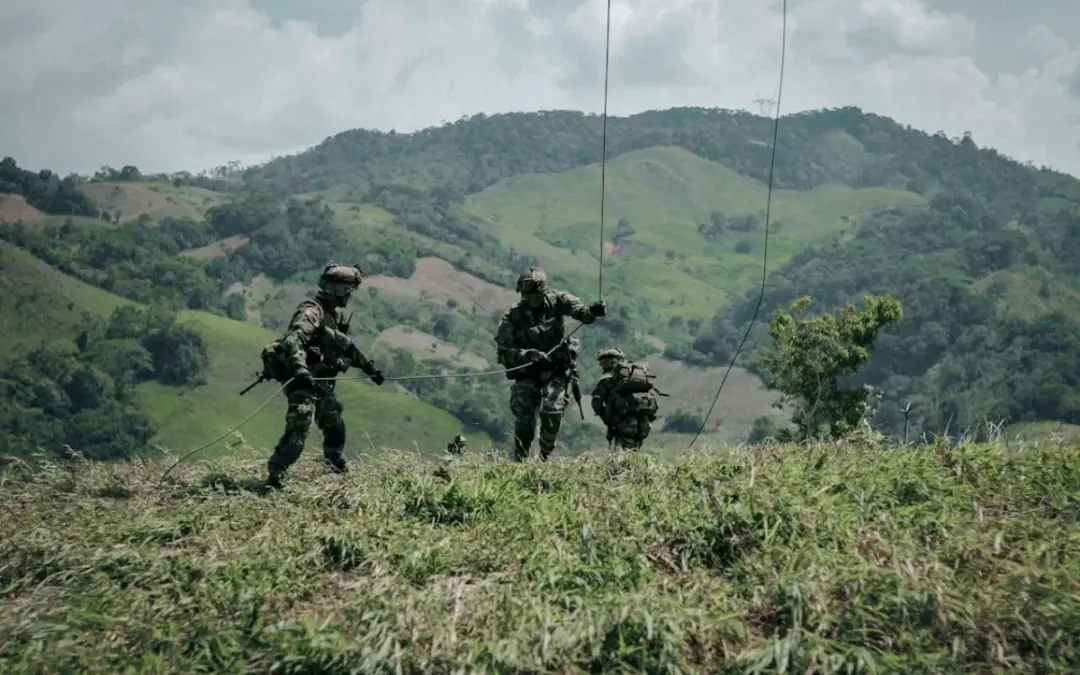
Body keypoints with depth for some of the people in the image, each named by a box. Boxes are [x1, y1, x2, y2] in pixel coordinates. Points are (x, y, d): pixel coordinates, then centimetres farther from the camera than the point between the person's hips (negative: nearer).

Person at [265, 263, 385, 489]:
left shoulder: (337, 314, 14)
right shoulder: (312, 311, -16)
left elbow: (346, 345, 29)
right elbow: (292, 340, -32)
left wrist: (368, 367, 31)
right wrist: (300, 368, -47)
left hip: (323, 383, 9)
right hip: (304, 380, -9)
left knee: (335, 428, 18)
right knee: (298, 431, -18)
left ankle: (340, 472, 35)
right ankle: (274, 477, -15)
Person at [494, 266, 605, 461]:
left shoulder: (557, 301, -7)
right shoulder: (513, 317, -9)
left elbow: (578, 309, -25)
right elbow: (503, 352, -13)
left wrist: (591, 311, -48)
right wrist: (528, 355, -29)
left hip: (558, 370, 0)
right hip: (528, 373, 1)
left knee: (552, 410, -18)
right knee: (524, 416, -7)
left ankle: (545, 456, 2)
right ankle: (518, 459, 14)